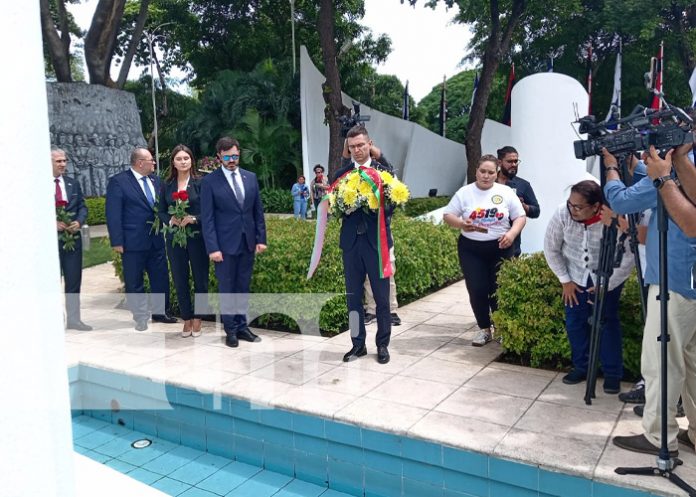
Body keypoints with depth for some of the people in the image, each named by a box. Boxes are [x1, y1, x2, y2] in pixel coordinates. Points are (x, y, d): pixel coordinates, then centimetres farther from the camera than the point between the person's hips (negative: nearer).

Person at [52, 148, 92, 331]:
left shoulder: (73, 183, 11)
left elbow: (82, 207, 9)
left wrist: (79, 222, -10)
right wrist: (52, 223, -19)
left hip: (73, 238, 4)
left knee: (74, 280, 8)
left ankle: (73, 319, 17)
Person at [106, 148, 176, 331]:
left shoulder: (155, 180, 10)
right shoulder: (118, 182, -8)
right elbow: (113, 213, -10)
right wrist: (117, 241, -14)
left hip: (156, 240, 6)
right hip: (133, 242, -5)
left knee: (161, 278, 12)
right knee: (134, 282, 5)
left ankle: (160, 312, 27)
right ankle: (140, 318, 18)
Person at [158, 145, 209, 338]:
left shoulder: (201, 182, -3)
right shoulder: (167, 184, 6)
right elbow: (161, 212, 8)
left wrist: (193, 219, -20)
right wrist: (171, 220, -12)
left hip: (198, 237, -3)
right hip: (175, 238, 3)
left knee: (200, 280, 5)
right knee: (180, 281, 8)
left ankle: (197, 319, 20)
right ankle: (187, 320, 21)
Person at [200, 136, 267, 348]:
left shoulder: (251, 177, 7)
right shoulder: (210, 181, -5)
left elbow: (258, 211, 10)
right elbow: (207, 218, -8)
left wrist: (261, 239, 5)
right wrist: (212, 248, -13)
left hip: (247, 242, 4)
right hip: (225, 244, -4)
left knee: (243, 287, 10)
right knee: (227, 288, 5)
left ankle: (242, 326, 21)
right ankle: (230, 330, 17)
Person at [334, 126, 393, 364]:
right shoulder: (341, 174, 7)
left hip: (376, 240, -2)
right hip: (351, 242, 2)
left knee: (382, 297, 5)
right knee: (353, 296, 9)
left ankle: (382, 345, 19)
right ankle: (358, 343, 22)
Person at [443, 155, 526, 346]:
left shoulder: (506, 192, 1)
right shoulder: (464, 192, 0)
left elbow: (520, 217, 2)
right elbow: (447, 215, 0)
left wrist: (512, 233, -16)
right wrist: (461, 224, -20)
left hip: (500, 248, 0)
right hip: (471, 248, 0)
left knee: (499, 289, 3)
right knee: (477, 290, -1)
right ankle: (484, 329, 17)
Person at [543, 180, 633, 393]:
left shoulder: (616, 219, -31)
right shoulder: (562, 213, -25)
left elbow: (628, 259, -21)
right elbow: (551, 248, -10)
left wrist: (605, 286, -19)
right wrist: (565, 280, -7)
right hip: (575, 276, 3)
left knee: (608, 322, -6)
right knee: (574, 321, 2)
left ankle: (613, 373, 10)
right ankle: (581, 366, 20)